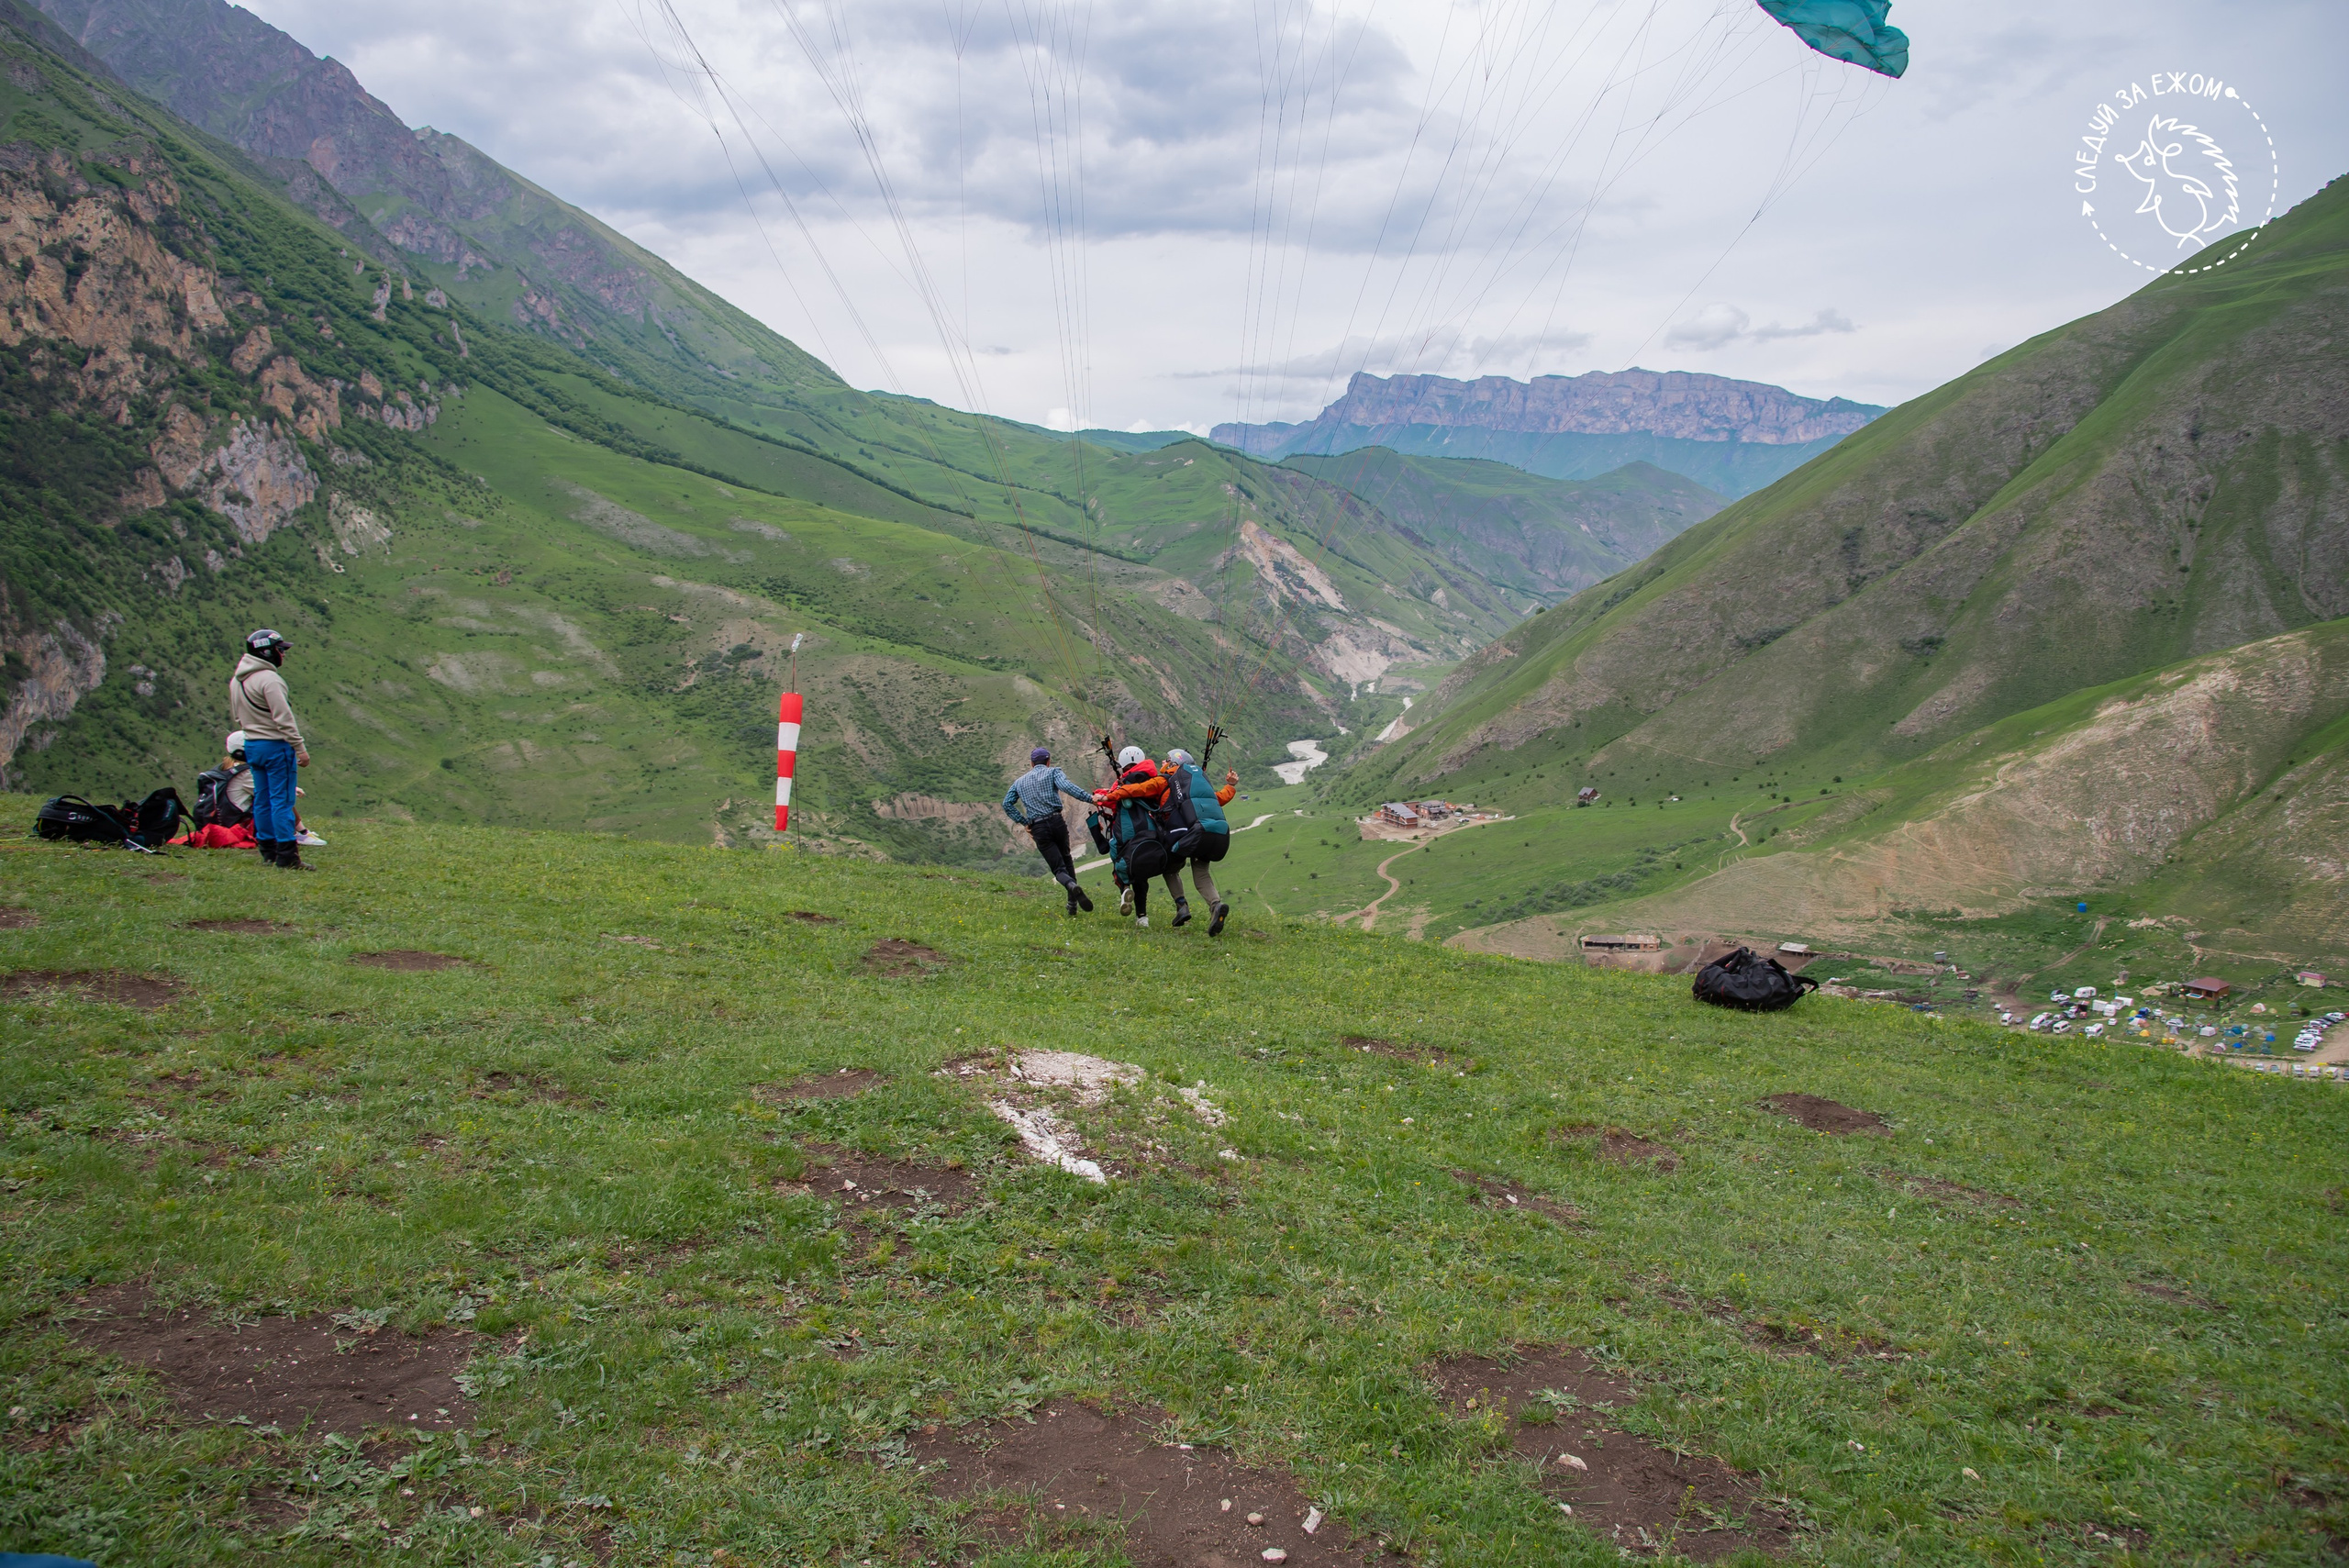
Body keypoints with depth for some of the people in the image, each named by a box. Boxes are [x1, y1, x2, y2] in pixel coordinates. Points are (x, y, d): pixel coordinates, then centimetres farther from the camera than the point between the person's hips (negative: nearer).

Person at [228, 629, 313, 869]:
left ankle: (268, 851, 18)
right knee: (282, 801, -7)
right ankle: (286, 856, -7)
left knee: (262, 800, 13)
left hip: (252, 745, 9)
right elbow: (283, 718, -19)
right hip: (276, 745, -9)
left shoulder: (236, 681, 12)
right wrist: (300, 748, -16)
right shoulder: (268, 679, -16)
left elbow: (236, 715, 19)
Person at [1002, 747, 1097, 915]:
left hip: (1038, 829, 1)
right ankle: (1072, 904, 14)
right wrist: (1090, 798, -22)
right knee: (1066, 859, 21)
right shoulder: (1053, 772, 7)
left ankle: (1072, 886, -33)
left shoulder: (1019, 781, 18)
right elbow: (1066, 787, -14)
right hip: (1057, 822, -1)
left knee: (1059, 869, 2)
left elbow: (1007, 803, 8)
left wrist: (1024, 822, 11)